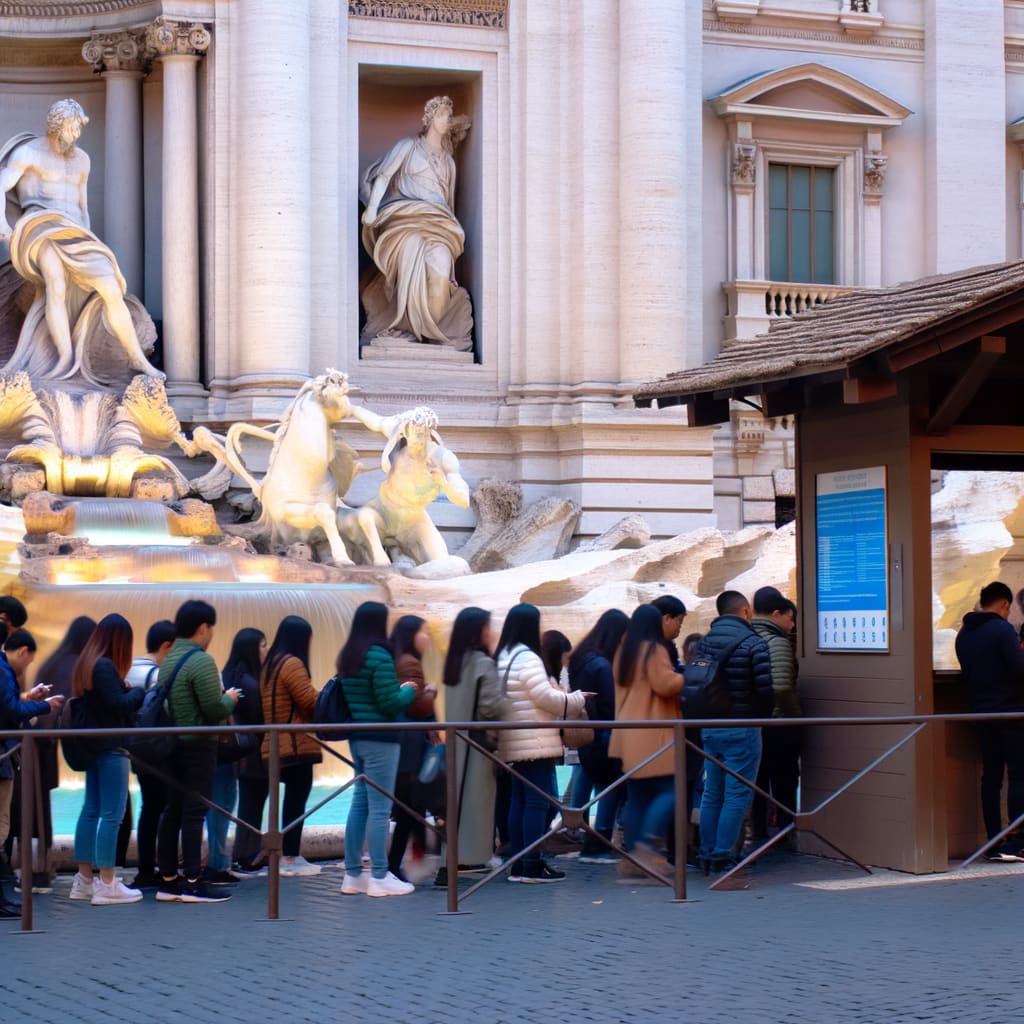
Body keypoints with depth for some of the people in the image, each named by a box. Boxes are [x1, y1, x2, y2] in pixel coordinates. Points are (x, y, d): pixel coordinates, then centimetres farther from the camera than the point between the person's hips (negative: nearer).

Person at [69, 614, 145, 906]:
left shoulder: (86, 664, 11)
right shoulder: (105, 667, -17)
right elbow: (120, 704, -20)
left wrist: (124, 688, 6)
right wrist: (137, 690, -3)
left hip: (94, 747, 10)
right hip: (111, 748, -10)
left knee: (91, 811, 13)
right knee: (111, 815, -7)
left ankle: (84, 879, 17)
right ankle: (107, 885, -6)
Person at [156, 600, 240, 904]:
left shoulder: (168, 660, 10)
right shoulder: (201, 661, -15)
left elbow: (166, 703, 13)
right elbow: (215, 710, -19)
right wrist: (230, 699, 3)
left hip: (172, 743, 8)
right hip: (197, 745, -8)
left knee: (172, 811, 10)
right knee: (194, 811, -6)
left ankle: (167, 880, 14)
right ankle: (193, 882, -5)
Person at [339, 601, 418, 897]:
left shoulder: (346, 656, 11)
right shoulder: (380, 656, -15)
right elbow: (391, 704, -16)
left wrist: (397, 690, 21)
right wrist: (408, 691, 3)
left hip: (356, 738, 8)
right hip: (379, 739, -8)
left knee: (360, 803, 12)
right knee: (379, 808, -4)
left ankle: (353, 874, 15)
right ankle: (379, 877, -1)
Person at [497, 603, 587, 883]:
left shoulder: (503, 658, 16)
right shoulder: (527, 658, -13)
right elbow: (546, 697, -15)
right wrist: (577, 699, 0)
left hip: (514, 745, 9)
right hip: (535, 743, -9)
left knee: (519, 801, 10)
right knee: (537, 801, -7)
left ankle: (518, 864, 12)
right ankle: (533, 864, -8)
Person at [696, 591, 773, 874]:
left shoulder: (704, 643, 8)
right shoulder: (753, 643, -11)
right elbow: (766, 688, -16)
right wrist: (763, 714, 2)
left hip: (709, 729, 6)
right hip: (741, 730, -6)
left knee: (712, 793, 13)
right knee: (737, 795, -2)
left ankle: (707, 856, 16)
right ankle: (723, 856, -4)